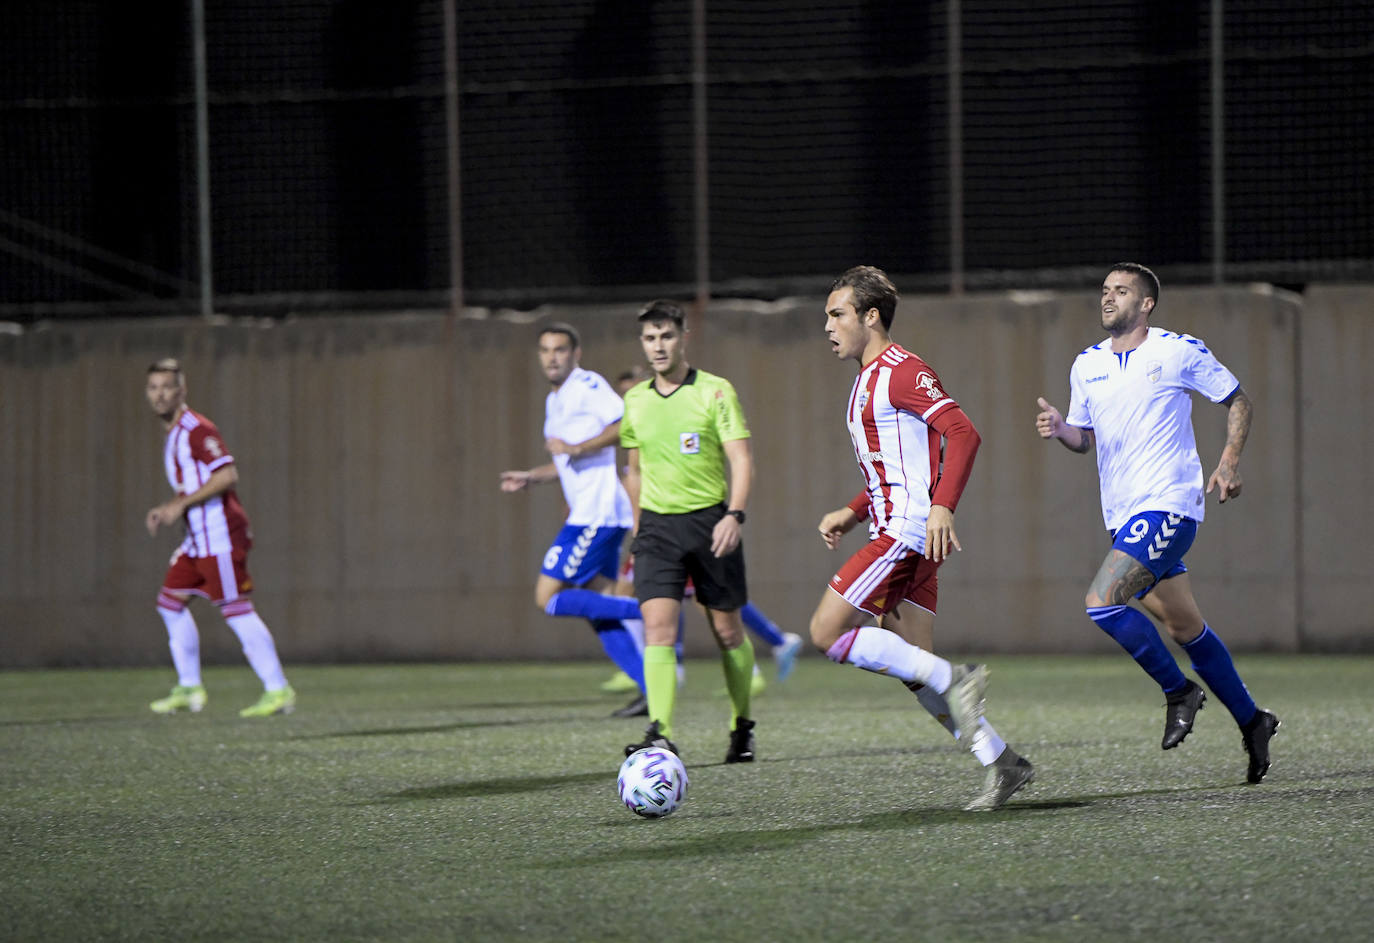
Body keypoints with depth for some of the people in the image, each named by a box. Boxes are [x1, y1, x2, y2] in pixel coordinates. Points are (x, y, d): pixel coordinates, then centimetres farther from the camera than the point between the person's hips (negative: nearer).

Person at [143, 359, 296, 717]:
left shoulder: (196, 429, -12)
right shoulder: (174, 433, 18)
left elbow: (228, 474, -23)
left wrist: (181, 504, -21)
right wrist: (165, 510, 11)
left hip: (219, 535, -10)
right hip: (197, 539, 10)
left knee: (236, 609, -12)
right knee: (170, 601, 11)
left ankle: (278, 690, -12)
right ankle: (189, 688, 17)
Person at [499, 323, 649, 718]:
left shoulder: (587, 385, -9)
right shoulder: (554, 400, 21)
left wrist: (576, 448, -22)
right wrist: (531, 477, 20)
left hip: (596, 513, -10)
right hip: (586, 513, 10)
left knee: (548, 598, -10)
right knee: (597, 608, 7)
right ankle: (650, 691, 5)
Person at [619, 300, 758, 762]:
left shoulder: (715, 391, -4)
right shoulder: (635, 401, 9)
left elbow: (741, 458, -9)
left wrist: (734, 515, -22)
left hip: (709, 521, -2)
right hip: (657, 525, 2)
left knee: (727, 630, 6)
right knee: (657, 625, -15)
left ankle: (742, 725, 26)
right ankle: (660, 734, -24)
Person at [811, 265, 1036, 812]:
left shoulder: (901, 371, -10)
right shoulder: (869, 378, 21)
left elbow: (963, 433, -20)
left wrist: (942, 506, -29)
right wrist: (851, 515, 18)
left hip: (908, 532, -10)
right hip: (896, 534, 10)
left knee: (827, 634, -13)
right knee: (912, 666, 7)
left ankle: (954, 682, -12)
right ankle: (1001, 763, 8)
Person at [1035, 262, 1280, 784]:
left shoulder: (1180, 352, -5)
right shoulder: (1087, 365, 11)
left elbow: (1237, 399, 5)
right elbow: (1085, 436, 19)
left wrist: (1230, 460, -7)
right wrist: (1059, 428, -3)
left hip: (1167, 505, -7)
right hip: (1124, 515, 7)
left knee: (1101, 603, -20)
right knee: (1185, 628, 10)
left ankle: (1178, 691, -3)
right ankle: (1250, 721, 24)